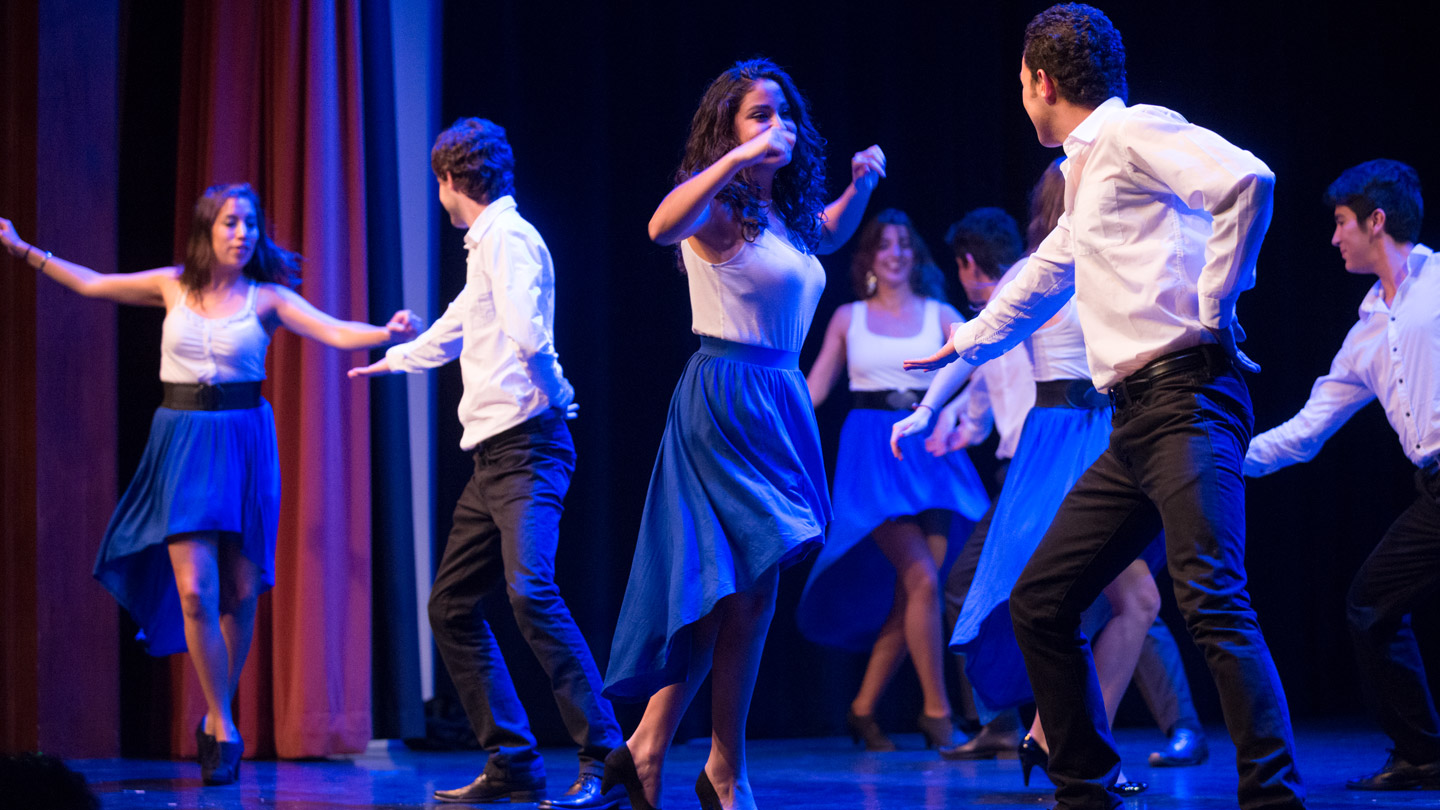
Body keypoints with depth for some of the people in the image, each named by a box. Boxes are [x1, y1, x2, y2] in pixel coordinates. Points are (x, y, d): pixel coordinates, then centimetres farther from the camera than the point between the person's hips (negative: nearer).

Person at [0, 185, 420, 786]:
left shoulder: (266, 297, -1)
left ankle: (216, 721, 22)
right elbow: (92, 285, 16)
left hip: (242, 442, 0)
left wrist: (389, 333, -30)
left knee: (240, 593, 2)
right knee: (194, 590, -11)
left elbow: (337, 333, -11)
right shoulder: (173, 286, 4)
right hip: (183, 443, 0)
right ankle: (223, 728, 0)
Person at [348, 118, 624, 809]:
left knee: (530, 590, -25)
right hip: (493, 458, 10)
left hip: (526, 449, -10)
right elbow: (454, 328, 40)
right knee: (451, 604, 9)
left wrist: (554, 394, -8)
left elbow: (528, 336, -25)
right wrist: (393, 359, 56)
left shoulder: (507, 237, -8)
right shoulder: (485, 246, 22)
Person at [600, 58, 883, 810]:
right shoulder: (717, 206, -10)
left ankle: (647, 747, 12)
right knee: (750, 587, -7)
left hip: (777, 400, 8)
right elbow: (663, 227, -33)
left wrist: (860, 184, 20)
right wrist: (734, 161, -40)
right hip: (726, 399, -8)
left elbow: (826, 235, 37)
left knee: (728, 591, 7)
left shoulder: (784, 212, 14)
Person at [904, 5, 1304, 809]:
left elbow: (1249, 180, -22)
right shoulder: (1085, 174, 26)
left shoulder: (1131, 130, -3)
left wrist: (1212, 306, -15)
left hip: (1187, 396, -10)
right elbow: (1043, 278, 46)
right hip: (1135, 422, 10)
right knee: (1041, 603, 9)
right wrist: (964, 347, 60)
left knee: (1212, 600, -22)